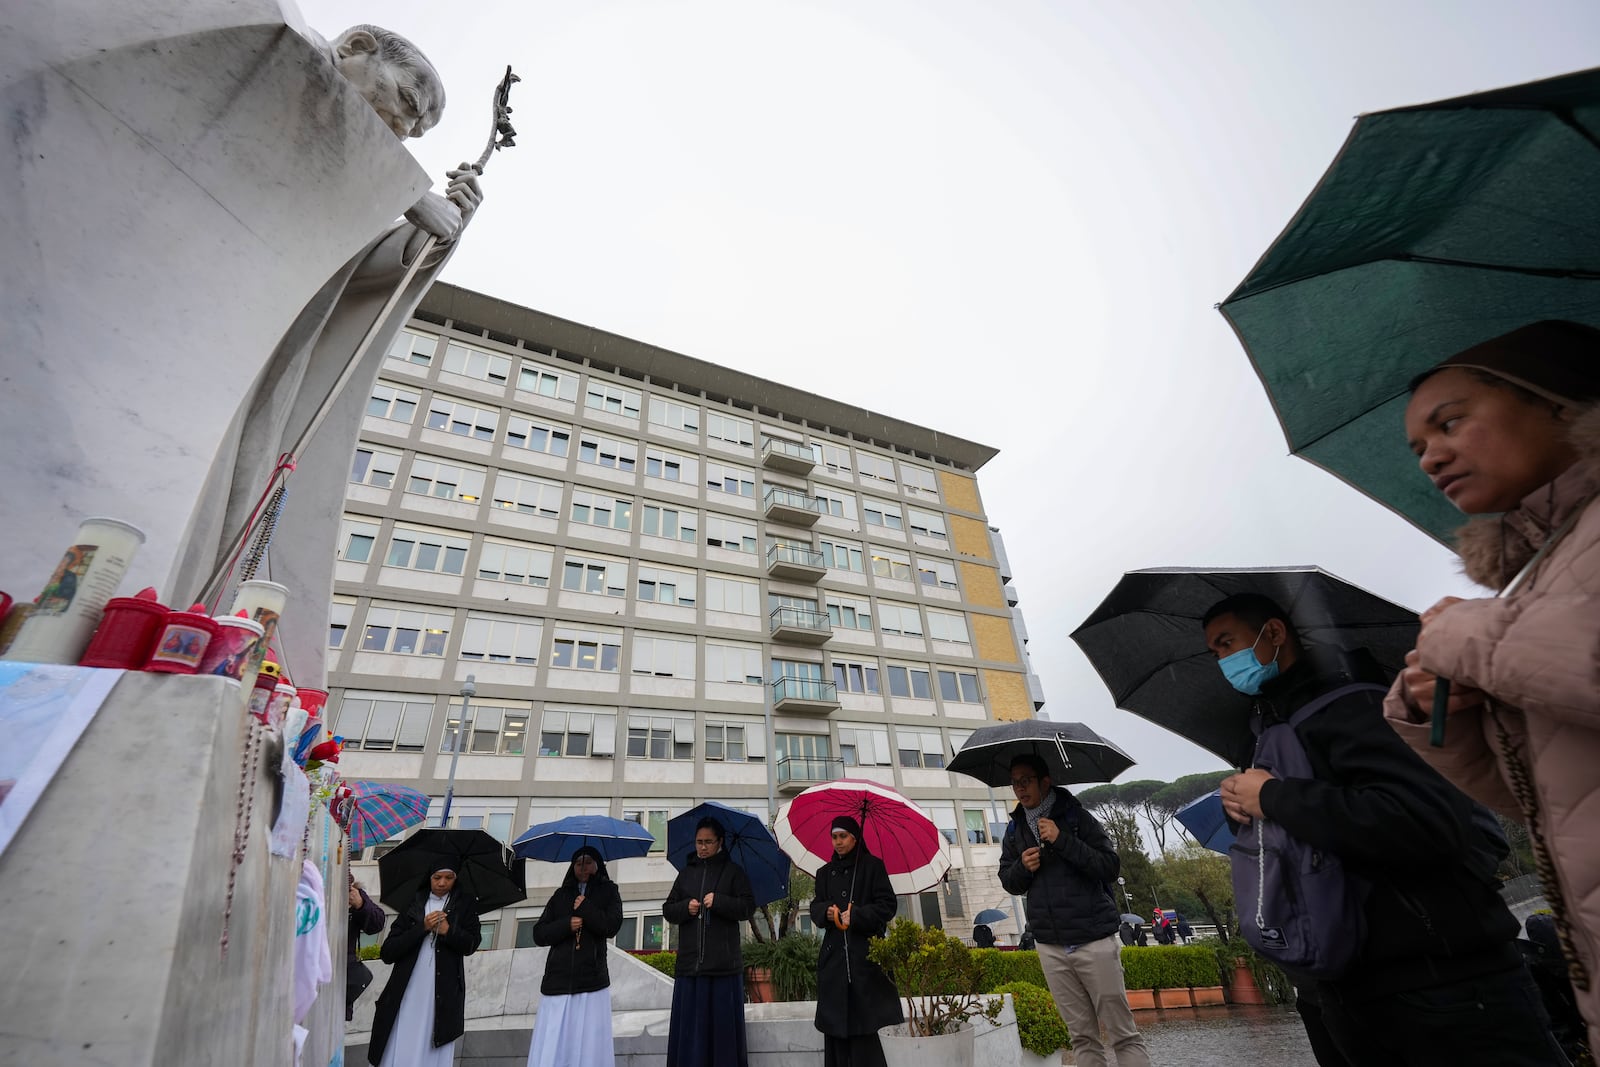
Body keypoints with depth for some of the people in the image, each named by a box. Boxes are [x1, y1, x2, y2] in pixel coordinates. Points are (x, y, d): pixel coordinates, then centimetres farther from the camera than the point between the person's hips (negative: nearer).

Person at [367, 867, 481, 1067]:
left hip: (444, 998, 0)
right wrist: (422, 928, -15)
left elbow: (470, 945, 1)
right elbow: (387, 953, -1)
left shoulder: (464, 903, 5)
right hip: (407, 995, 0)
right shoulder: (413, 902, 3)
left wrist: (448, 931, -15)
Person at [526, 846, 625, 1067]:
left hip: (591, 979, -2)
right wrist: (566, 925, -7)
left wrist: (584, 905, -5)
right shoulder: (561, 895, 16)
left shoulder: (608, 891, 9)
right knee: (550, 1048, -4)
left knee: (589, 1046, -6)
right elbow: (539, 934, 10)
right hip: (558, 978, 2)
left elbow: (611, 927, -5)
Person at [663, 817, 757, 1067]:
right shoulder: (686, 872, 13)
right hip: (690, 961, 3)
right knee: (690, 1023, 2)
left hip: (723, 962, -3)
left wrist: (718, 901, -15)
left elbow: (748, 907, -3)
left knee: (722, 1022, -1)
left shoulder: (733, 871, 4)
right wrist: (686, 907, -7)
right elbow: (668, 910, 13)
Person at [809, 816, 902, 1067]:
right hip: (834, 954, 4)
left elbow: (888, 904, -5)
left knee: (862, 1020, -5)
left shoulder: (872, 866, 0)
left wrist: (856, 916, -14)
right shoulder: (825, 872, 13)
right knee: (835, 1022, 4)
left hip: (864, 952, -4)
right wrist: (826, 912, -9)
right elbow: (815, 907, 13)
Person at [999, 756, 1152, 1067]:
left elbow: (1111, 868, -12)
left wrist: (1063, 840, -21)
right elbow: (1008, 881, 12)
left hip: (1095, 942, -4)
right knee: (1082, 1035, 9)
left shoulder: (1075, 816, -6)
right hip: (1050, 948, 4)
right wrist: (1022, 867, -10)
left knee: (1123, 1033, 2)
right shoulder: (1015, 828, 7)